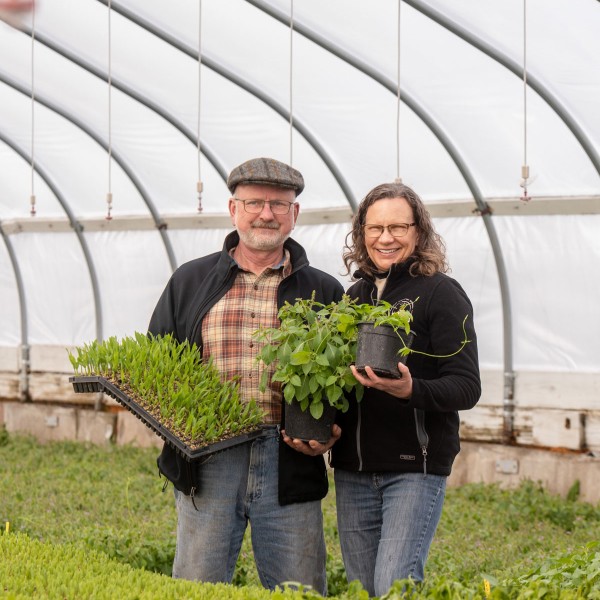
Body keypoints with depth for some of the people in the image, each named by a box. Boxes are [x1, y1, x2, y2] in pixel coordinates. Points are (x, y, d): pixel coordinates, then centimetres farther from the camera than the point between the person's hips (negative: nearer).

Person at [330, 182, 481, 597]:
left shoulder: (441, 293, -5)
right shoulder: (354, 295, 12)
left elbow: (467, 387, -10)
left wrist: (411, 391, -29)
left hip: (416, 467, -6)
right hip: (353, 469, 6)